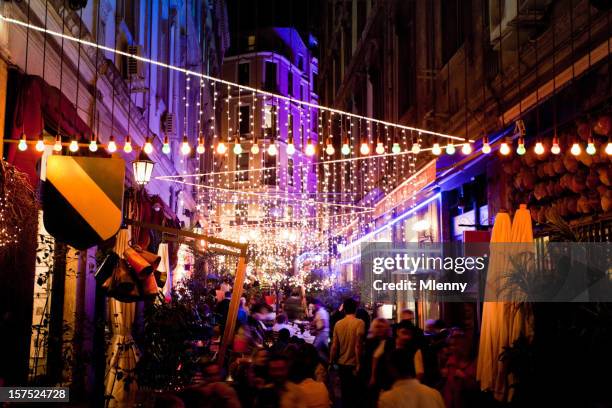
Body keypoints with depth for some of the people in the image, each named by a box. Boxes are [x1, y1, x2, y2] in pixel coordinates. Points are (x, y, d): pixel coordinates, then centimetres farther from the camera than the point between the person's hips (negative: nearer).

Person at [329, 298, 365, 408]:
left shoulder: (338, 324, 0)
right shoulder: (359, 322, -13)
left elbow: (334, 346, 0)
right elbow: (358, 346, -19)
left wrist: (331, 362, 11)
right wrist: (358, 364, -15)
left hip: (342, 364, 4)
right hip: (353, 364, -4)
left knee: (345, 393, 16)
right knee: (354, 393, 5)